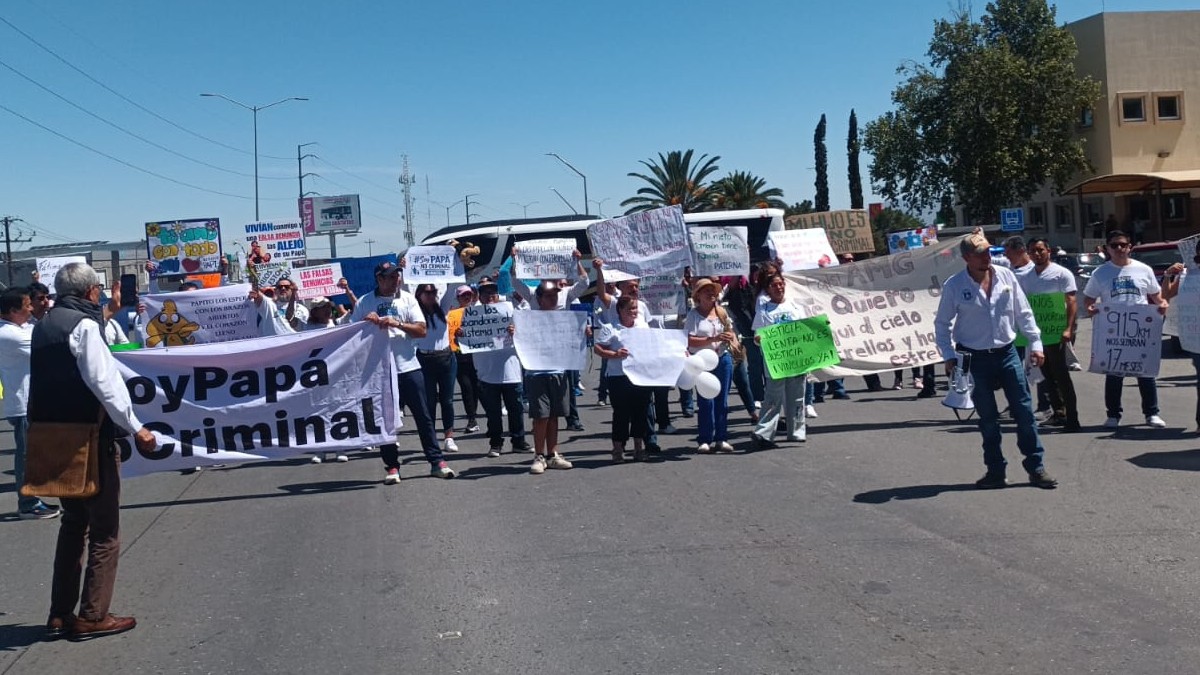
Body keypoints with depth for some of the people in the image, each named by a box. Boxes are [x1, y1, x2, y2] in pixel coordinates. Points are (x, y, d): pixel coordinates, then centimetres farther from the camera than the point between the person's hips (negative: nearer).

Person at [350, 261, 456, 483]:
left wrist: (397, 324, -16)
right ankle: (392, 466, 14)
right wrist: (366, 323, -13)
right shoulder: (364, 303, 3)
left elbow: (421, 330, -2)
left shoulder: (407, 299, 5)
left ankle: (436, 461, 9)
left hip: (408, 367, 0)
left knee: (423, 416, 3)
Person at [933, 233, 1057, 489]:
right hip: (975, 359, -2)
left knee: (1024, 411, 2)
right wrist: (949, 356, -7)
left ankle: (1036, 468, 11)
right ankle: (995, 470, 18)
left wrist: (1035, 342, 1)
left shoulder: (1005, 276, -1)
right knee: (987, 417, 7)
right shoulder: (954, 285, -8)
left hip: (1007, 353, 2)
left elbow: (1023, 312, 5)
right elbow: (942, 324, -1)